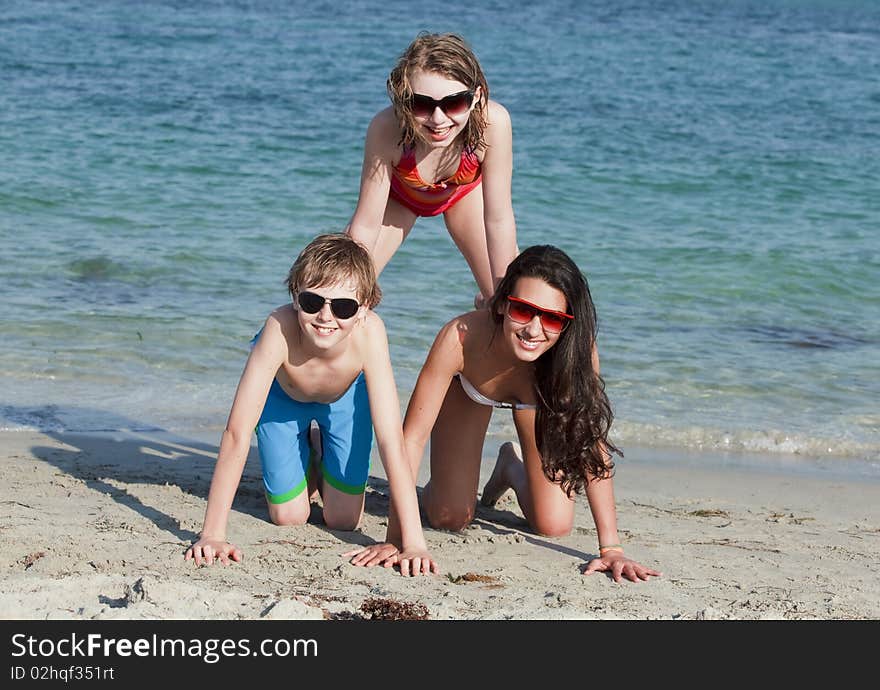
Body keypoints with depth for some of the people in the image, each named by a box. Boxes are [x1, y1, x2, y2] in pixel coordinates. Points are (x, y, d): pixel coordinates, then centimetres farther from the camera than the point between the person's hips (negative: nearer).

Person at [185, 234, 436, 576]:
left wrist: (413, 543, -46)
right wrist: (212, 534, -47)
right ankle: (308, 466, 33)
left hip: (347, 394, 1)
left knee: (343, 520, 2)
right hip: (282, 392, -1)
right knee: (288, 516, 0)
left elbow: (391, 440, -41)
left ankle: (322, 455, 33)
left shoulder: (369, 333, -42)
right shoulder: (280, 329, -45)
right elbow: (237, 435, -44)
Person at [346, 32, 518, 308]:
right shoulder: (387, 129, -42)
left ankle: (485, 304, 34)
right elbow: (366, 225, -31)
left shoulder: (492, 122, -41)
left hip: (463, 191, 1)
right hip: (399, 194, -1)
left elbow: (498, 220, -30)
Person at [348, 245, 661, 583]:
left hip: (538, 400, 1)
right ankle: (442, 484, 30)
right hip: (467, 392, -1)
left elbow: (593, 446, -35)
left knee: (553, 526, -5)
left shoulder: (577, 349, -41)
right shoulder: (462, 337, -44)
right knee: (449, 518, -6)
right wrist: (395, 539, -44)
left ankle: (512, 469, 29)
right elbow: (413, 437, -40)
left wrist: (611, 548, -40)